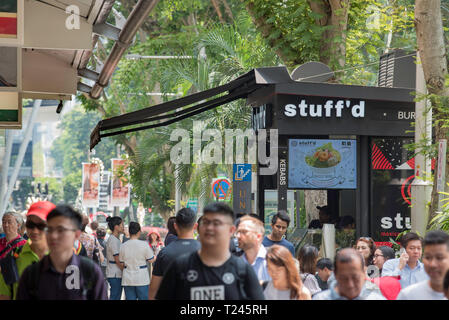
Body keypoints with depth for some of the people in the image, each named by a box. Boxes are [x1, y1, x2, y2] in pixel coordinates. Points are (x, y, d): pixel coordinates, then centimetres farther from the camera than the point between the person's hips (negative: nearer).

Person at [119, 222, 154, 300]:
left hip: (127, 280, 3)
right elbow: (151, 260, -4)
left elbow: (121, 263, 5)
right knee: (144, 298, 4)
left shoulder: (123, 246, -1)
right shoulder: (144, 244, -11)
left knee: (130, 298, 5)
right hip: (142, 279, -3)